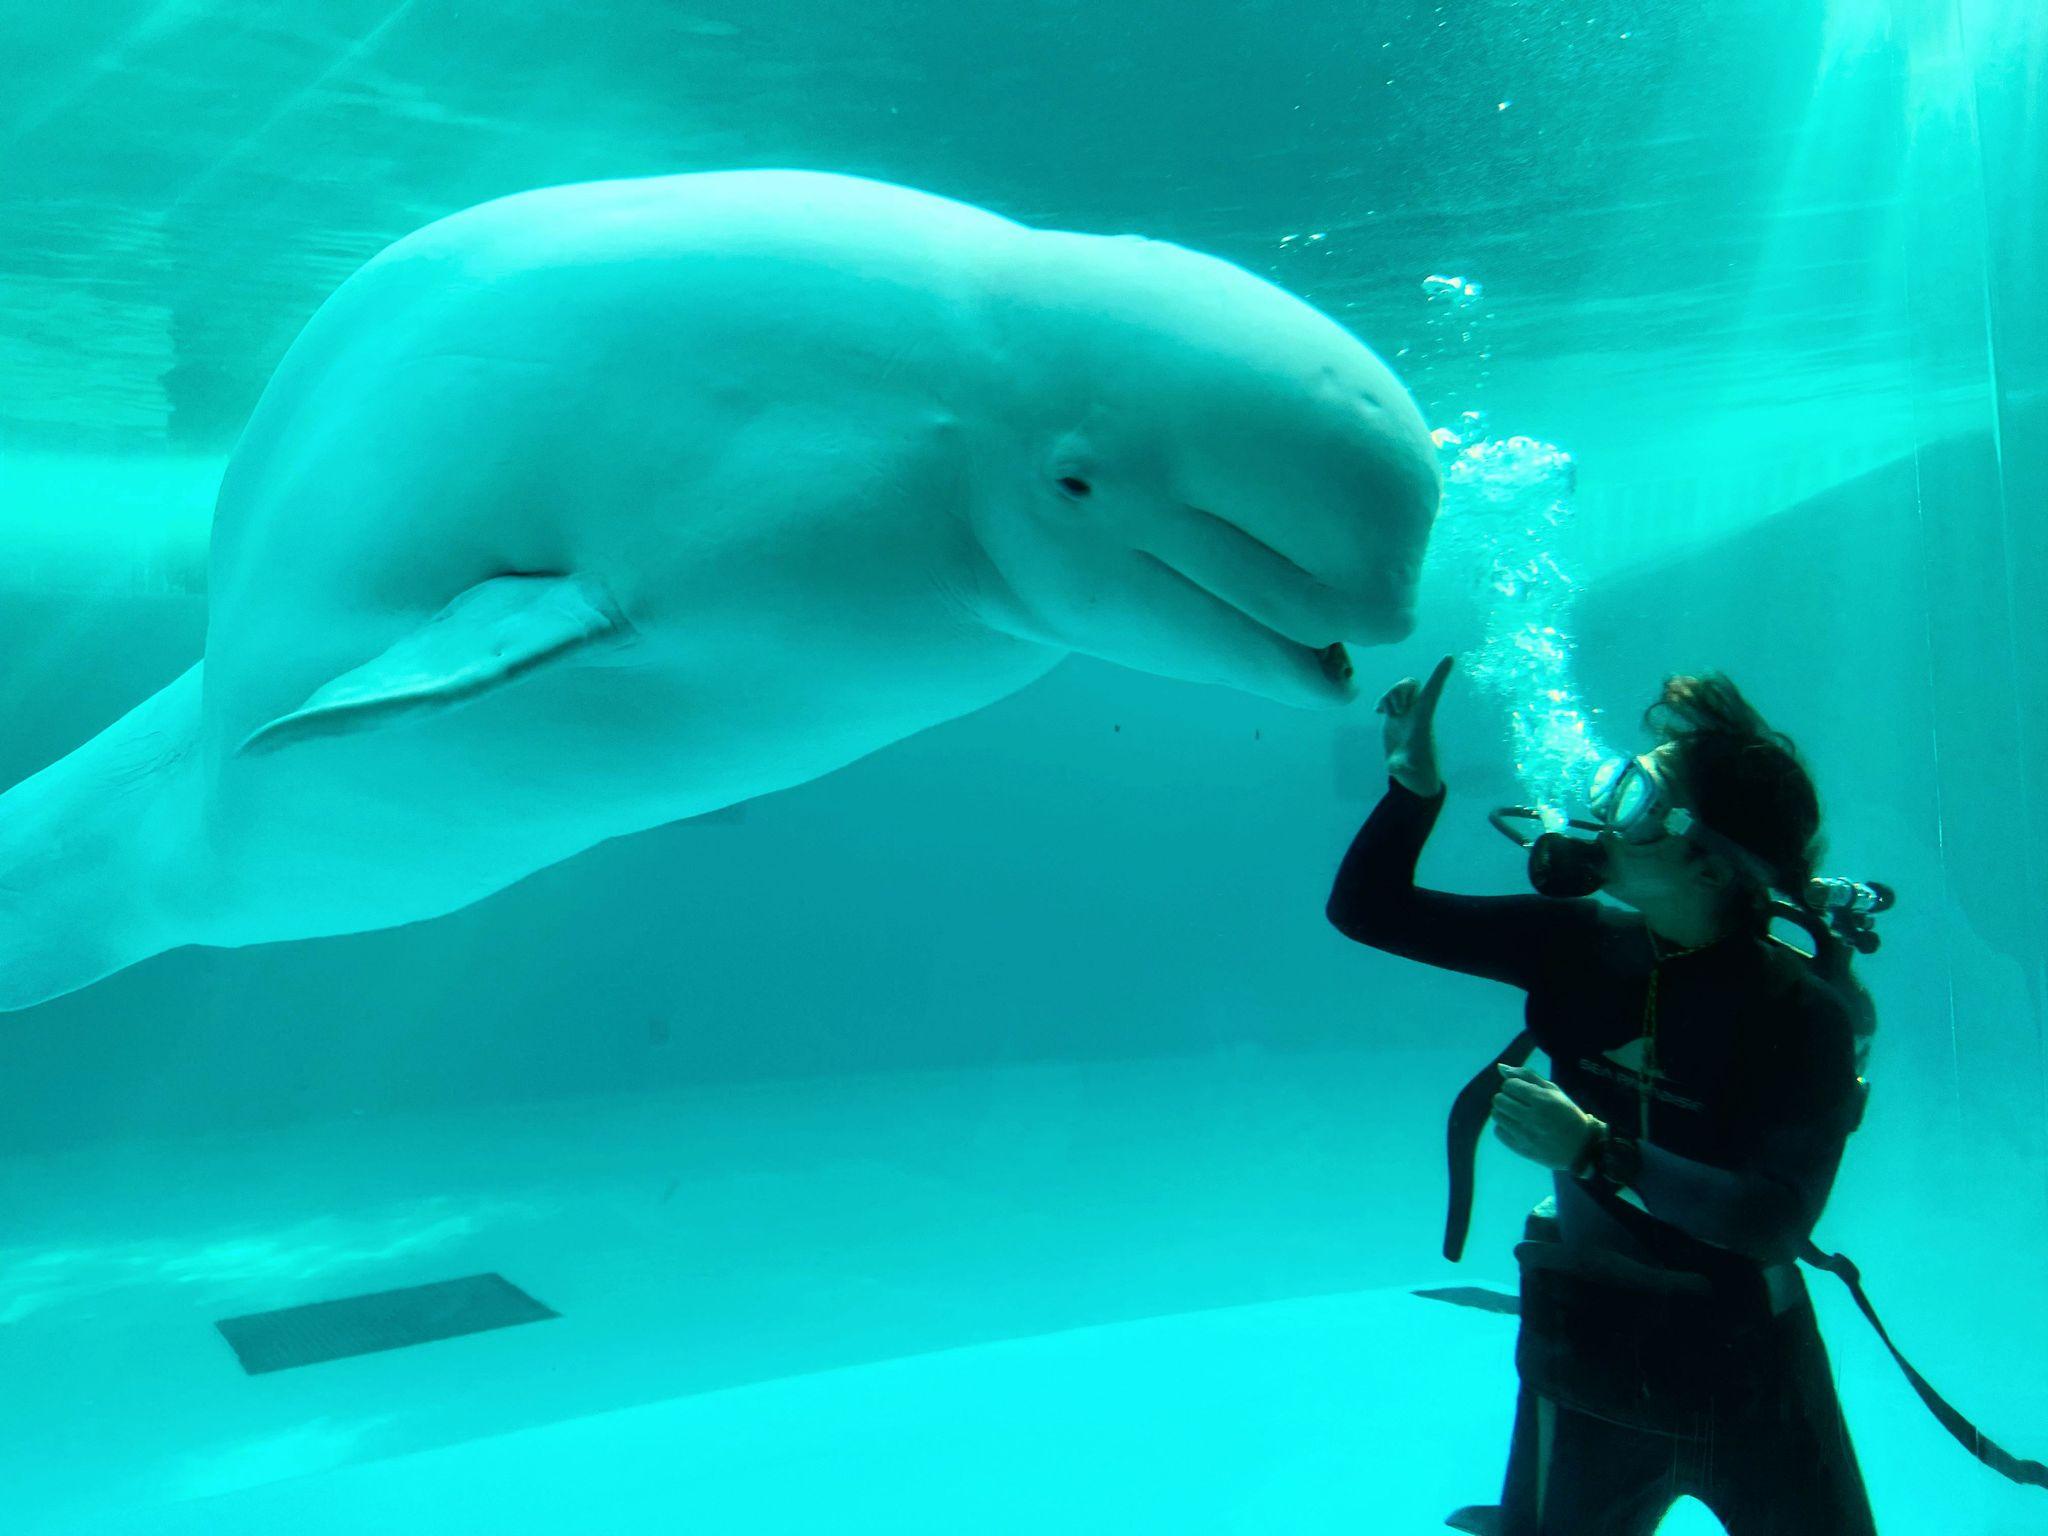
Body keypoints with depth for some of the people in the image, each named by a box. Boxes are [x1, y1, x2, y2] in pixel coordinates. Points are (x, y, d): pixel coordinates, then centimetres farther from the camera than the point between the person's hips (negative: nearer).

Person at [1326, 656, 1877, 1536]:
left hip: (1745, 1372, -2)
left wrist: (1594, 1151, -34)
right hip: (1589, 1356, 2)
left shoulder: (1802, 1011, -18)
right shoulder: (1580, 943, -9)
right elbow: (1366, 910, -5)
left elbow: (1777, 1219, -27)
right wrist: (1414, 782, -18)